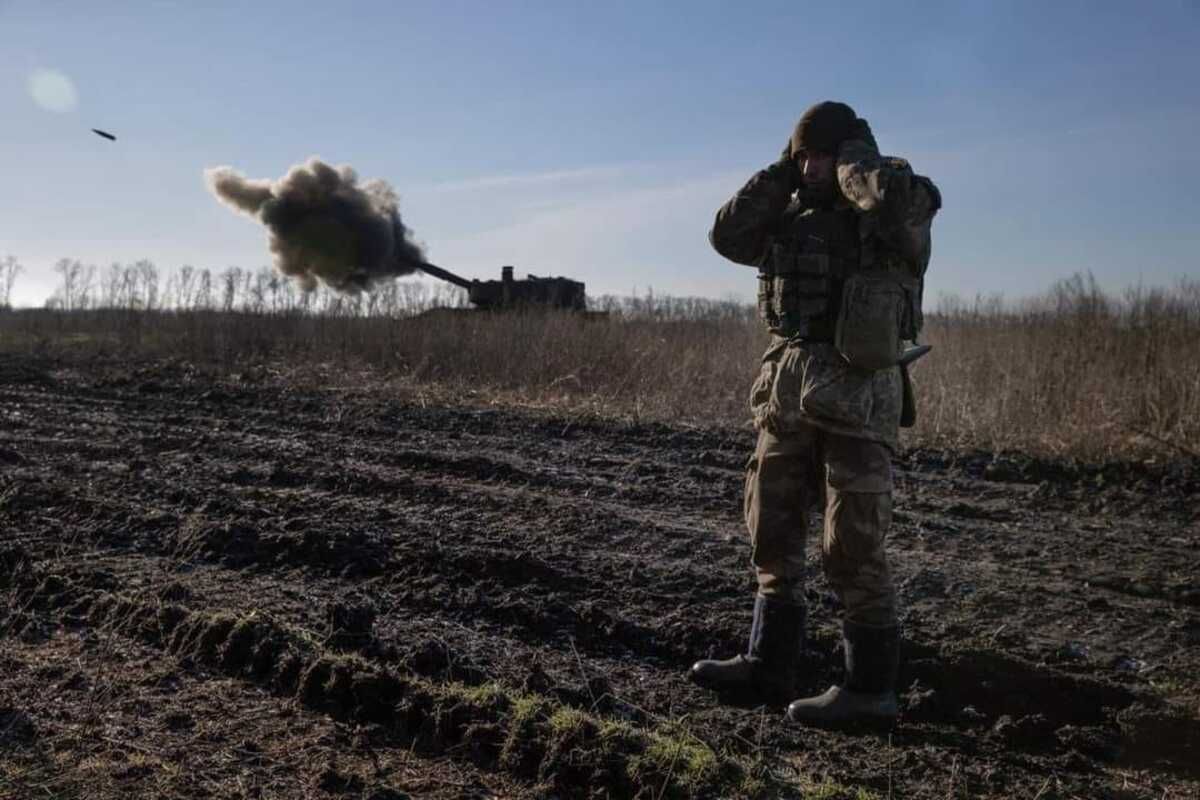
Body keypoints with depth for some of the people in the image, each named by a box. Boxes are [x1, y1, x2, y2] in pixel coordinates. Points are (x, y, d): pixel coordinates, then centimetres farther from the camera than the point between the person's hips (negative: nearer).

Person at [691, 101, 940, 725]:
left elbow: (890, 196, -28)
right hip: (787, 390, 7)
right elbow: (728, 236, 9)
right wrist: (781, 173, 5)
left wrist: (856, 157, -8)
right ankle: (768, 663, 25)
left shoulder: (902, 201, -5)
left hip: (856, 395, -7)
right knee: (771, 531, 12)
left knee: (851, 546, -2)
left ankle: (870, 686, 11)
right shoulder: (795, 212, 14)